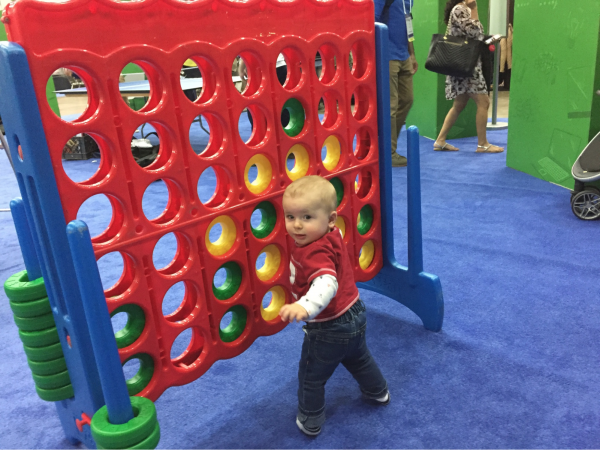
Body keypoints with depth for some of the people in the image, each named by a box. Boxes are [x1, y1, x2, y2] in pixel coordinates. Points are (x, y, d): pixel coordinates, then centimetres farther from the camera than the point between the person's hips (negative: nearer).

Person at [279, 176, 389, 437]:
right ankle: (378, 393, 59)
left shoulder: (316, 253, -35)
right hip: (353, 316, 9)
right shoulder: (332, 235, -7)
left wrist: (305, 306, -67)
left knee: (310, 377, 16)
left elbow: (327, 283, -52)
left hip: (329, 329, -9)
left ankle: (310, 423, 35)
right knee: (358, 359, 36)